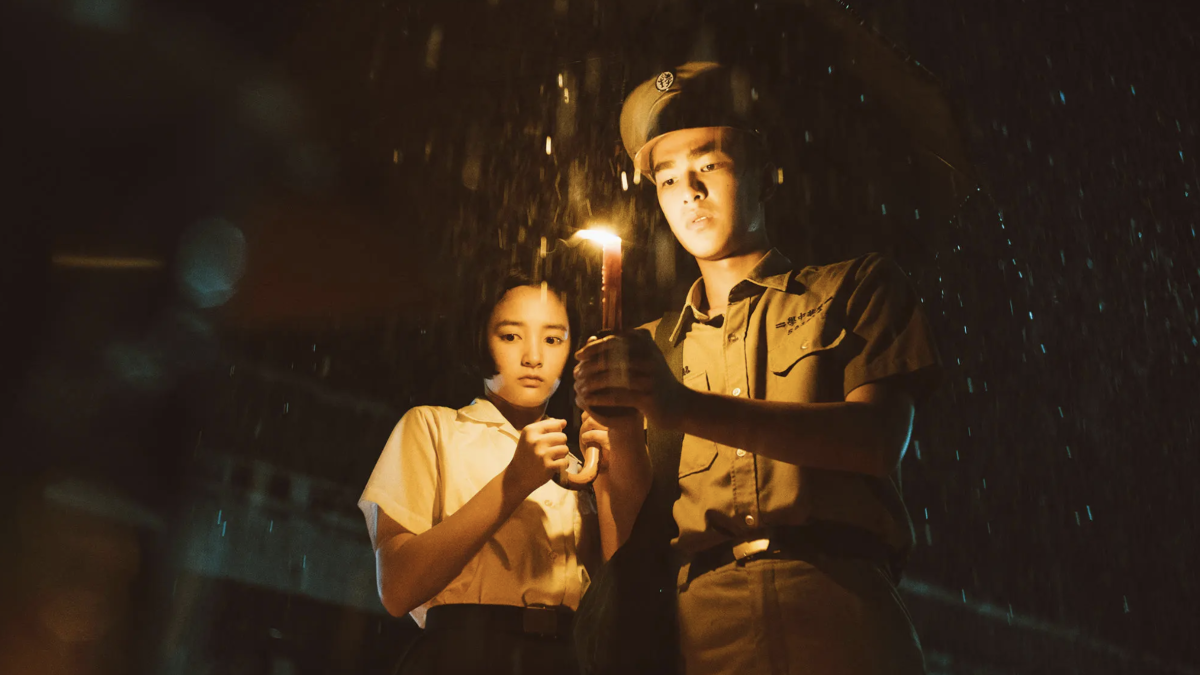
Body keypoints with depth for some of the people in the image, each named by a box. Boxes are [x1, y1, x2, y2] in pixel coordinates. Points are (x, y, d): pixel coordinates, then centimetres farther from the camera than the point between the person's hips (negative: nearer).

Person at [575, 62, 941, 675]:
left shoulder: (857, 287, 14)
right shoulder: (653, 347, 21)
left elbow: (880, 437, -4)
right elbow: (634, 539, 15)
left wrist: (687, 406, -15)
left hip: (839, 613, -1)